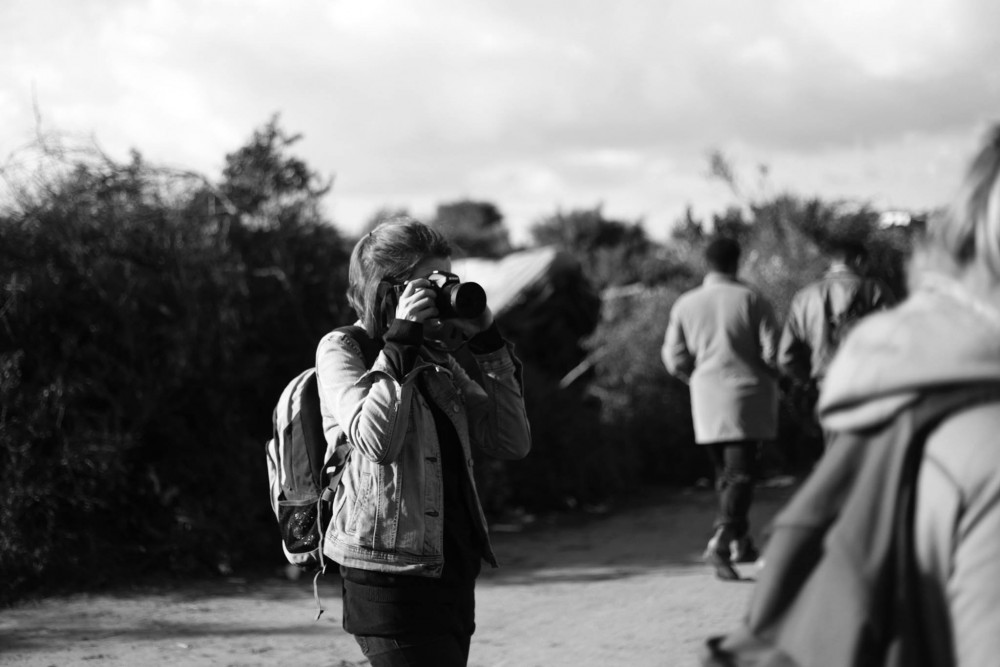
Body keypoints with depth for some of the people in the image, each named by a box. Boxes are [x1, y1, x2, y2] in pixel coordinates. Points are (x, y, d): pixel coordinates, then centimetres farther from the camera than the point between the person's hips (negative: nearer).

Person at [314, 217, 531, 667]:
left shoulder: (439, 363, 17)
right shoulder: (340, 350, -1)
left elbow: (513, 442, 8)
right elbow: (375, 440, -20)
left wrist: (487, 343, 4)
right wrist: (401, 342, -15)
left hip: (452, 576, 7)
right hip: (391, 582, -7)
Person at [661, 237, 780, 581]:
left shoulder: (685, 304, 4)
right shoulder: (751, 300, -6)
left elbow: (675, 361, 3)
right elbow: (772, 352, -10)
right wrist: (772, 376, 11)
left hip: (707, 401, 4)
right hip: (747, 397, -4)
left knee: (726, 472, 17)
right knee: (740, 473, -6)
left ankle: (740, 542, 19)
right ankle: (722, 539, -23)